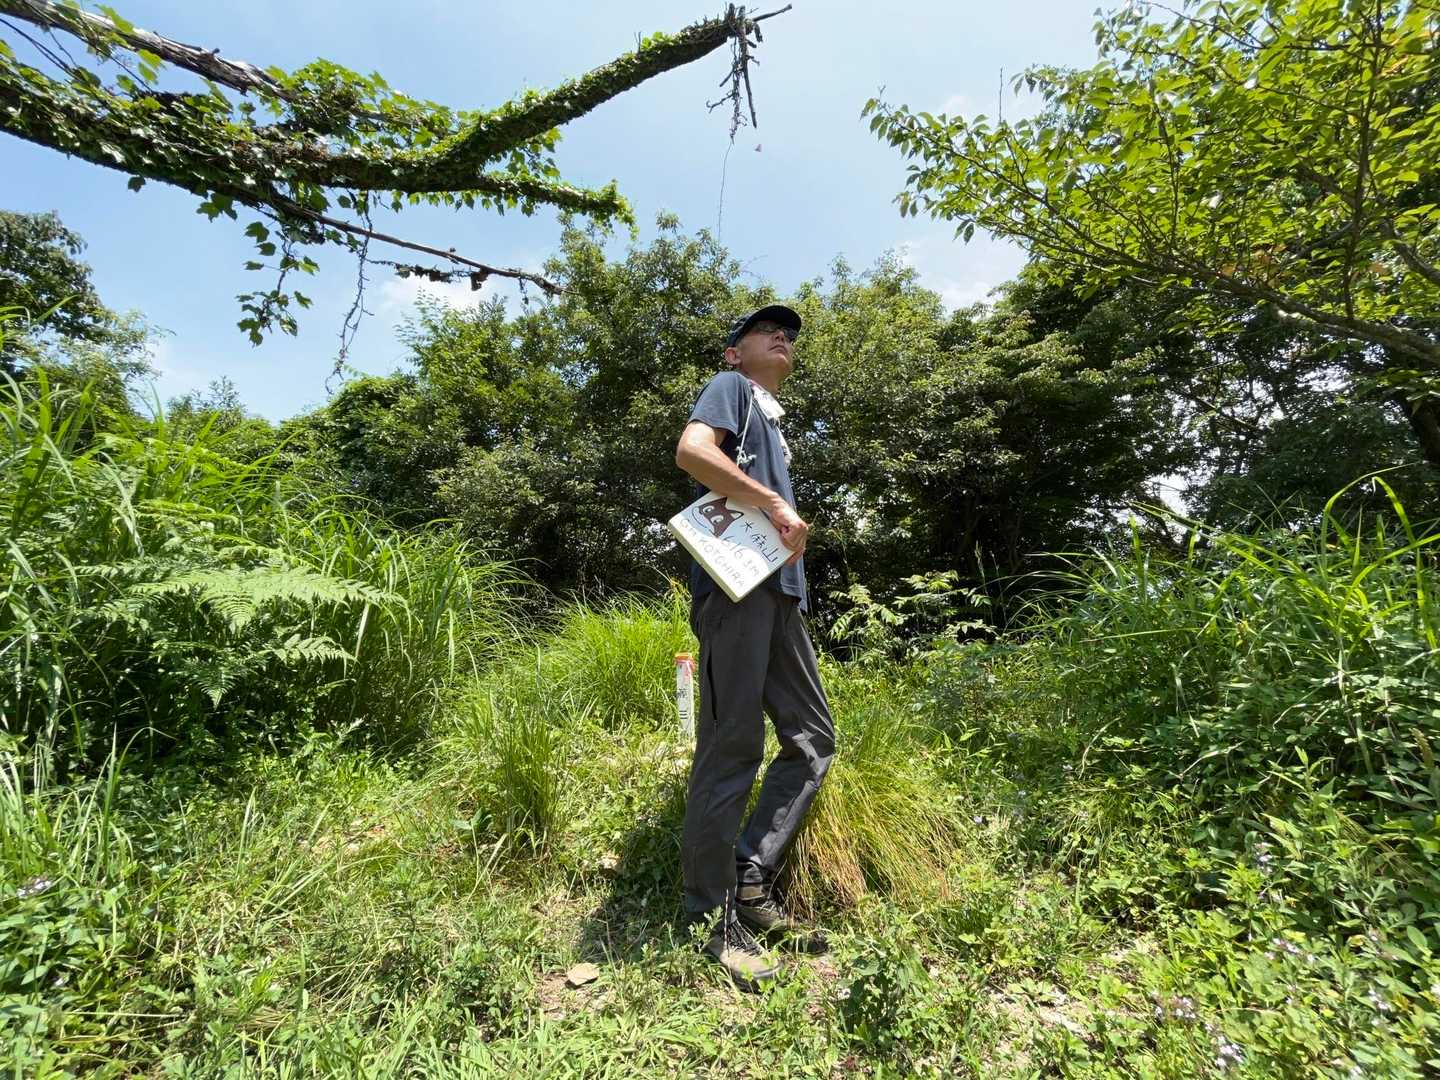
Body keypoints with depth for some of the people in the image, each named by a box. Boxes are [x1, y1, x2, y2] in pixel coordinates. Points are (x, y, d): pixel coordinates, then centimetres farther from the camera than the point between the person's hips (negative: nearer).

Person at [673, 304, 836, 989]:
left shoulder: (773, 421, 33)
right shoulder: (731, 388, 9)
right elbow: (692, 450, -13)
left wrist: (791, 531, 10)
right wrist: (774, 503, -12)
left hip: (780, 589, 9)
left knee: (812, 737, 9)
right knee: (732, 748, -6)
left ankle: (751, 874, 17)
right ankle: (714, 919, 8)